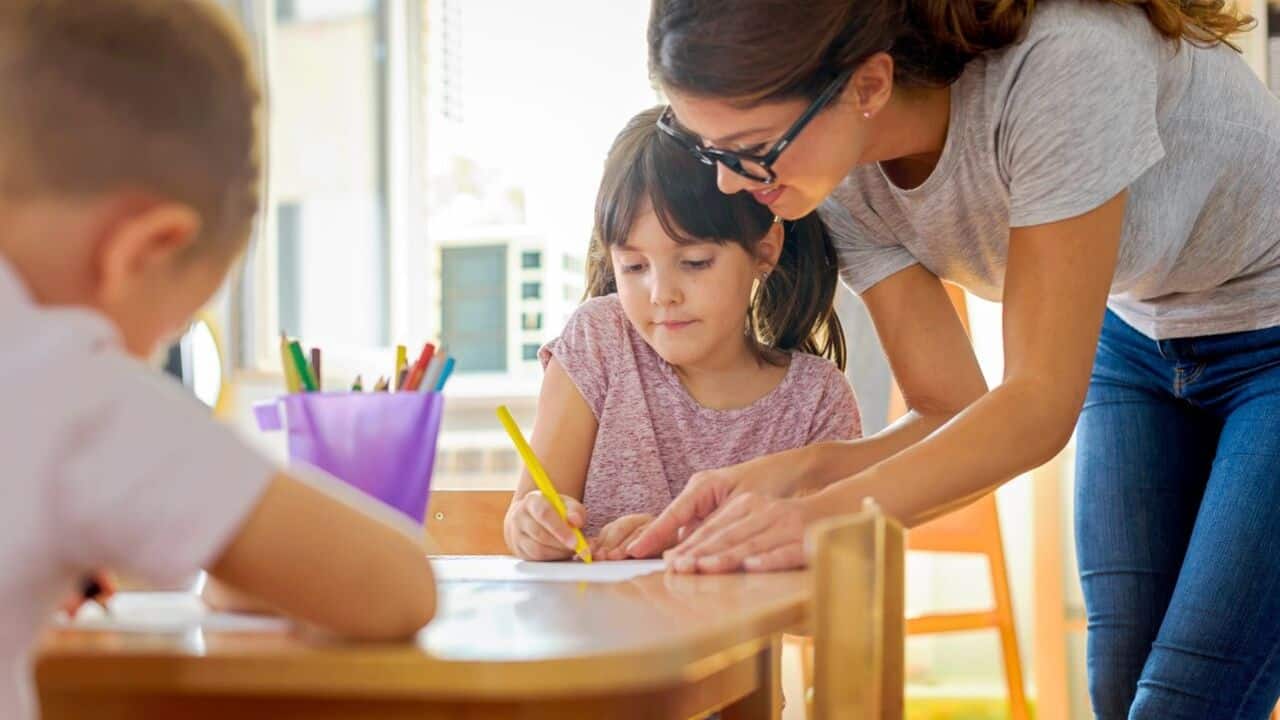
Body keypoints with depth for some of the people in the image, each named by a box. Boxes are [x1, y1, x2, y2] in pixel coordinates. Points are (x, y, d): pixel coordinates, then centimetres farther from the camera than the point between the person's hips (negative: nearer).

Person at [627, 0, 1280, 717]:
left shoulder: (1061, 66, -36)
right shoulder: (848, 180, -16)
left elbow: (1041, 403, -33)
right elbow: (954, 414, -13)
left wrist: (838, 510, -45)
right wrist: (794, 473, -30)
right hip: (1140, 341, 6)